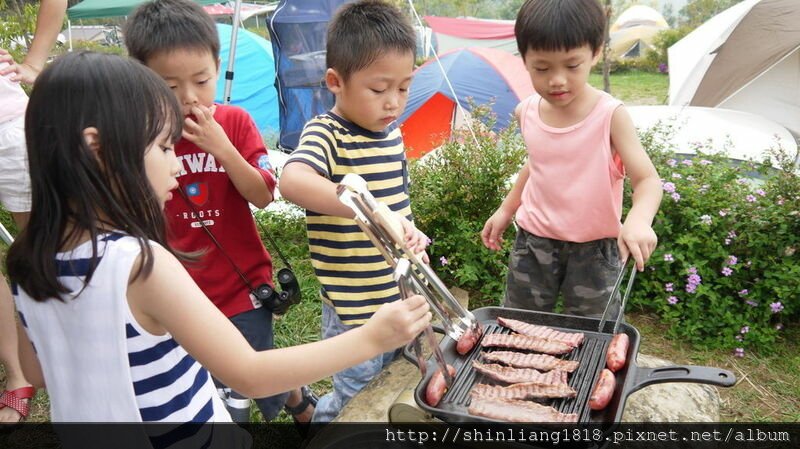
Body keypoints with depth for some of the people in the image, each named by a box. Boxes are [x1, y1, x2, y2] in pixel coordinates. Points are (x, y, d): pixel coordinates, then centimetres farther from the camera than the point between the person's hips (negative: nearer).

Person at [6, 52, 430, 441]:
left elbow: (37, 371, 7)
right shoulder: (140, 263, -30)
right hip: (182, 435, -7)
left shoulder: (29, 263, -8)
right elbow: (250, 375, -29)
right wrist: (370, 338, -26)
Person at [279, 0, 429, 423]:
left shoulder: (392, 132, 4)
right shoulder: (325, 133, -19)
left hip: (400, 296, 8)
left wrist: (412, 233, 10)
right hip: (354, 307, -7)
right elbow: (292, 180, -42)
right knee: (356, 397, 9)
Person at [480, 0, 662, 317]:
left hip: (594, 247, -3)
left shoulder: (610, 115, -17)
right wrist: (506, 210, 19)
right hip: (534, 242, 4)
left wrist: (639, 219, -41)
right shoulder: (527, 112, -4)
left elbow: (647, 180, -20)